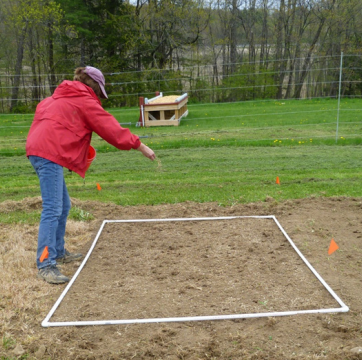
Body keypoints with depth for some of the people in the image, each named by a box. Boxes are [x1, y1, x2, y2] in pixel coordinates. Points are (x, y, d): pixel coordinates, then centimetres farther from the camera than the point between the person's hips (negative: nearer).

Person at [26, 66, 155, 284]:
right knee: (53, 210, -14)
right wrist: (140, 146, 0)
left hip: (39, 149, 10)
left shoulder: (60, 97, 24)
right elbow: (110, 127, -5)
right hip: (50, 154, -10)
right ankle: (46, 265, -16)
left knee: (63, 206, 16)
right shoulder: (85, 101, -2)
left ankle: (58, 252, 27)